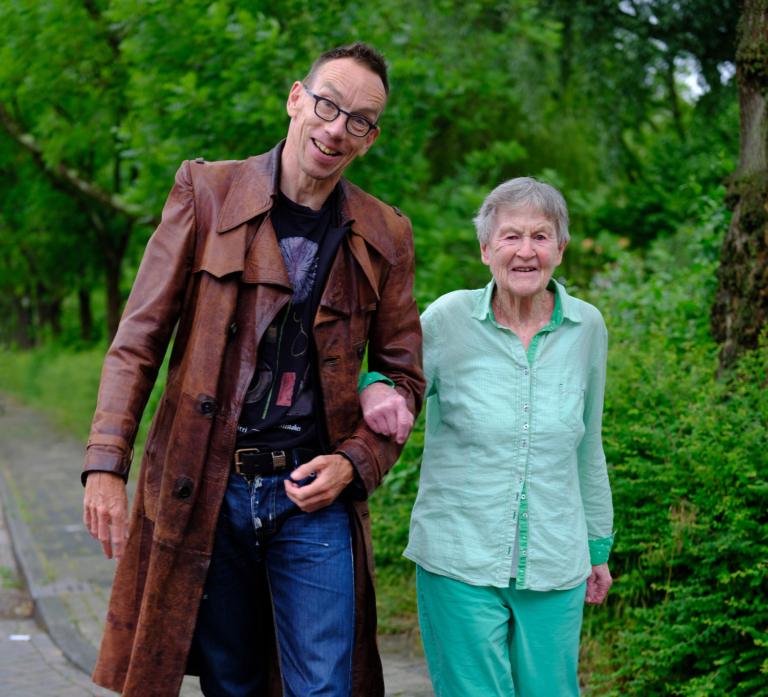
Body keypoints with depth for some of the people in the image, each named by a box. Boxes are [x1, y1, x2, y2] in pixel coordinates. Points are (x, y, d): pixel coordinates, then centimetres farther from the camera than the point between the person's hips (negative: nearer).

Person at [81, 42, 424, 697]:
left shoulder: (385, 236, 6)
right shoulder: (205, 190, 1)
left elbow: (405, 375, 14)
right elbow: (139, 339, -1)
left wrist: (354, 463, -3)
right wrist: (106, 464, -10)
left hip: (314, 494, 1)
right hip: (204, 489, -1)